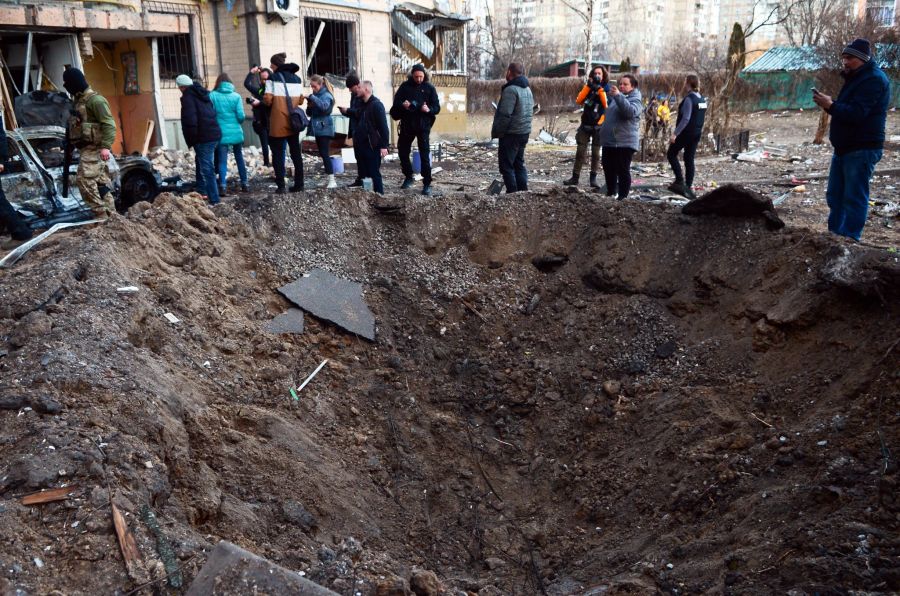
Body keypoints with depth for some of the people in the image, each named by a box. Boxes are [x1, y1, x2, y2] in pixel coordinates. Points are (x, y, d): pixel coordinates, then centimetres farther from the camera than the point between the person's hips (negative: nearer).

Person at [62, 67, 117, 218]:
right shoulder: (78, 100, 18)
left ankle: (101, 212, -13)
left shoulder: (95, 99, -13)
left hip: (94, 148, -10)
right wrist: (70, 143, 29)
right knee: (101, 180, 10)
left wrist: (106, 146, -27)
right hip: (86, 148, 10)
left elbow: (109, 124, -20)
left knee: (85, 179, -16)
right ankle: (110, 213, 15)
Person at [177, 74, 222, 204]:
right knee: (200, 163, 24)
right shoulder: (202, 94, 18)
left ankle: (214, 200, -8)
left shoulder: (188, 97, -9)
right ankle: (202, 192, 31)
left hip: (203, 137, -9)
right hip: (214, 134, 10)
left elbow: (190, 121, -20)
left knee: (206, 168, -7)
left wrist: (192, 139, -10)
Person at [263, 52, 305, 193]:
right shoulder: (296, 78, 10)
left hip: (278, 123, -5)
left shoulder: (273, 78, -5)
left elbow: (267, 99, -12)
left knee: (277, 154, 2)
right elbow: (300, 100, 10)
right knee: (296, 153, 9)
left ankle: (281, 185, -2)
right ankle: (299, 184, 9)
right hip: (294, 122, 5)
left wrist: (264, 102, 8)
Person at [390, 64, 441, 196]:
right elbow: (396, 103, 2)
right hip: (407, 125, 3)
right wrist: (402, 105, -20)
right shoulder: (405, 86, 2)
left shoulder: (429, 88, -1)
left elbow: (437, 107, -3)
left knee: (425, 155, -4)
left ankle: (427, 184, 1)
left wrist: (429, 109, -24)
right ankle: (408, 177, 31)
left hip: (423, 126, -3)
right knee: (403, 151, 11)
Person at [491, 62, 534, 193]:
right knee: (519, 163, 17)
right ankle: (523, 191, 17)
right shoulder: (528, 89, 13)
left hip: (511, 133, -9)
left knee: (506, 165, -3)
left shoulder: (511, 90, -17)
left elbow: (505, 115, -22)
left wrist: (496, 132, -14)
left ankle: (513, 192, -4)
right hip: (525, 132, 9)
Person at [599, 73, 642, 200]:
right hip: (609, 140, 9)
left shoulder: (635, 100, -6)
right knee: (608, 169, 15)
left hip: (625, 142, -9)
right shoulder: (616, 97, 19)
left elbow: (630, 111, -31)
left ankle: (622, 197, -2)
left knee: (623, 171, -6)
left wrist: (618, 96, -38)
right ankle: (610, 194, 28)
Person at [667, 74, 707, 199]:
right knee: (689, 159, 10)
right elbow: (702, 118, 16)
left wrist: (675, 133, -24)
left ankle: (680, 181, -7)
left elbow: (685, 119, -23)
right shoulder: (702, 99, 10)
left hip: (685, 133, -8)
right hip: (696, 134, 8)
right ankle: (688, 187, 9)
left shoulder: (689, 99, -16)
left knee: (671, 154, 5)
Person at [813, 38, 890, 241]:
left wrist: (831, 106, -25)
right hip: (844, 148, 10)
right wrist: (829, 103, 1)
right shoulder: (856, 78, 19)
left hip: (862, 150, -10)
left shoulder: (874, 80, -14)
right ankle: (834, 235, 21)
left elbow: (857, 113, -24)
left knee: (854, 198, -9)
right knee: (835, 195, 14)